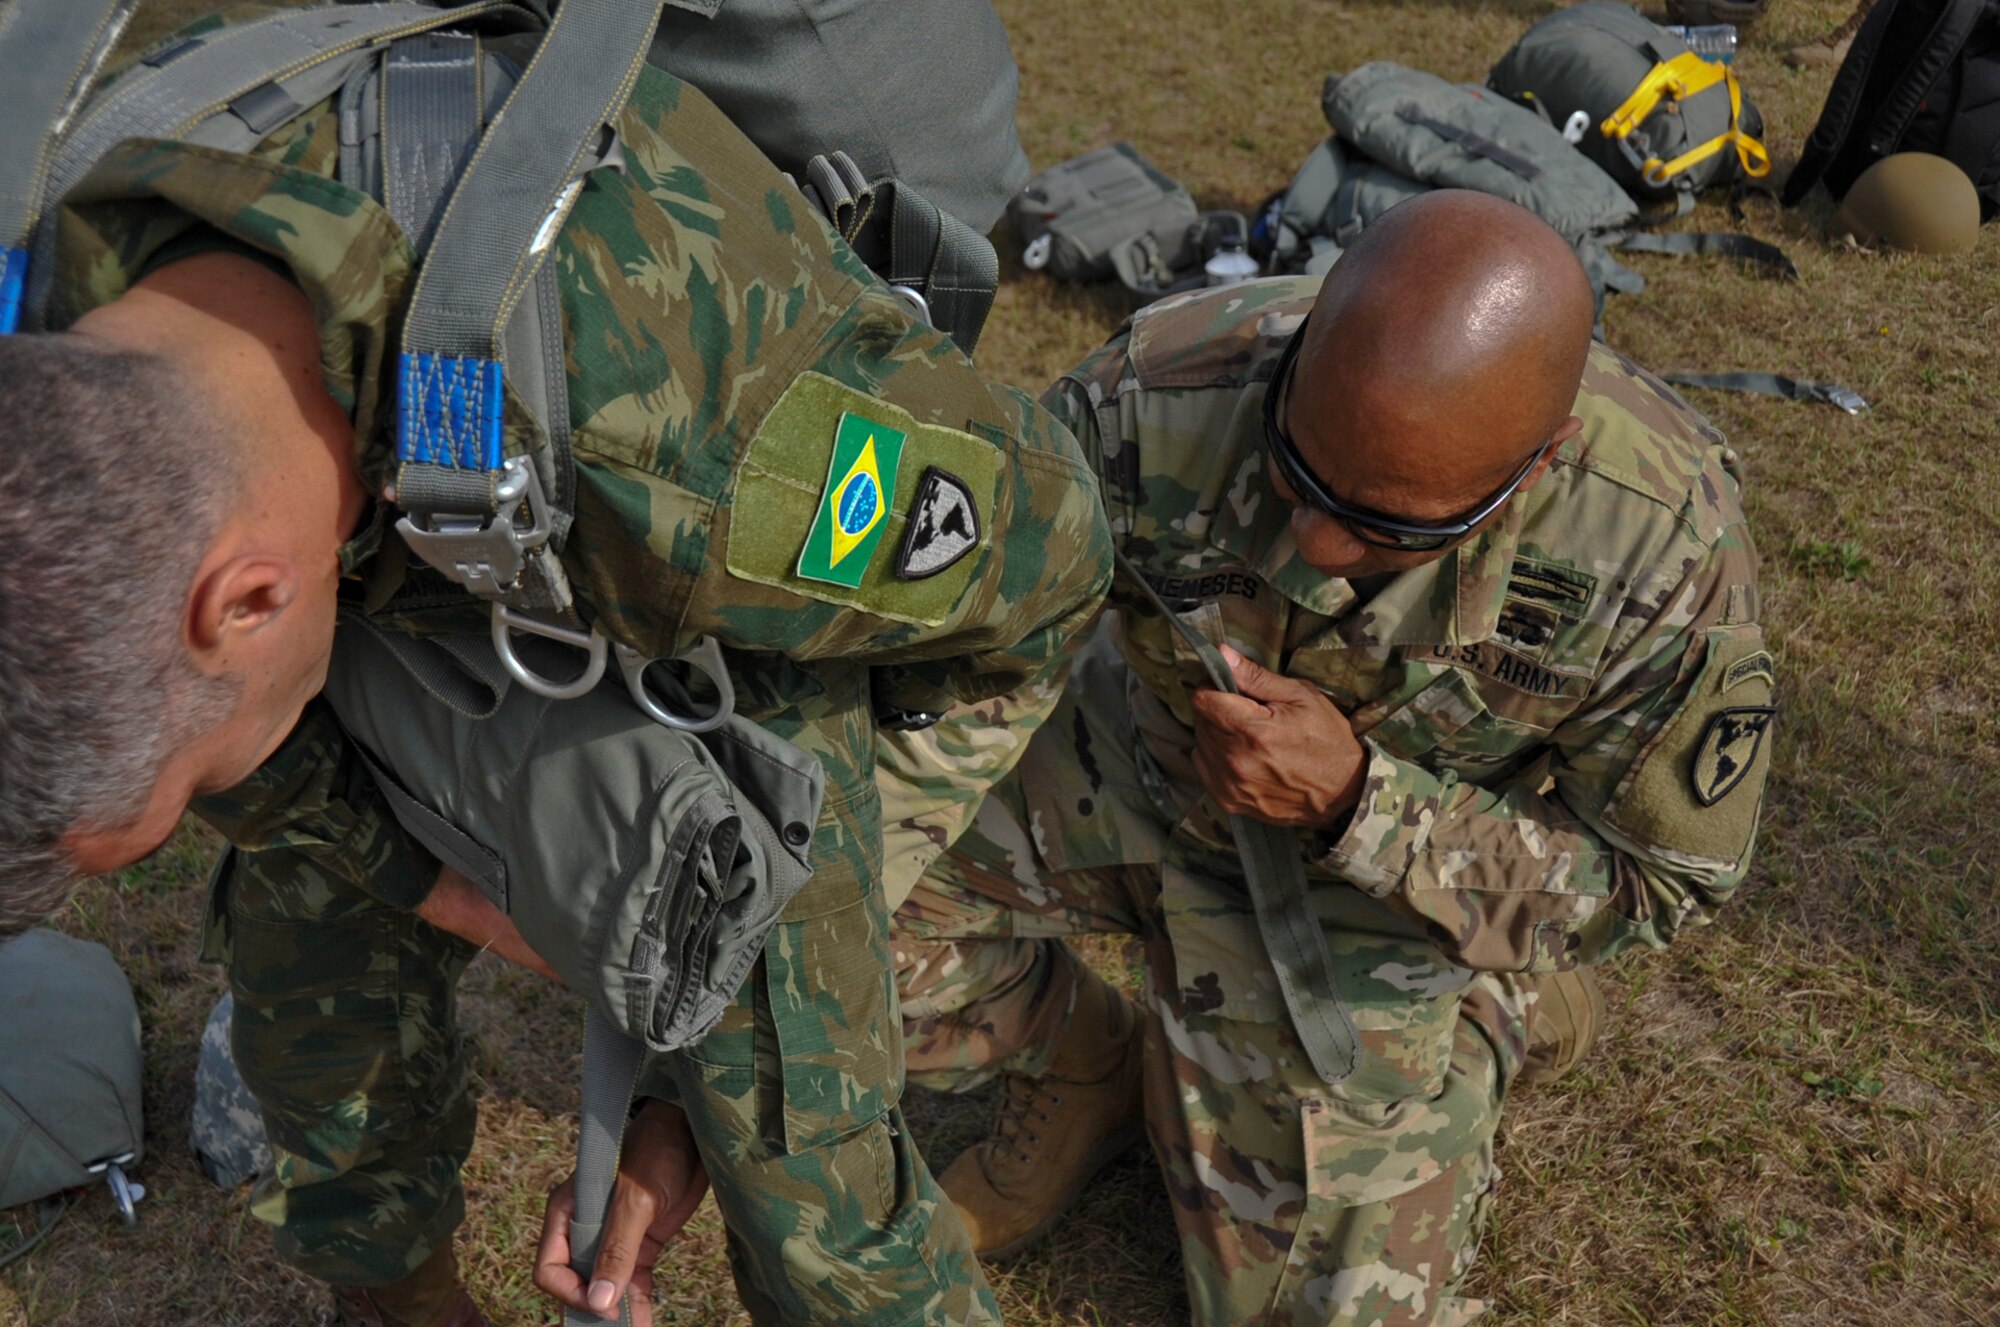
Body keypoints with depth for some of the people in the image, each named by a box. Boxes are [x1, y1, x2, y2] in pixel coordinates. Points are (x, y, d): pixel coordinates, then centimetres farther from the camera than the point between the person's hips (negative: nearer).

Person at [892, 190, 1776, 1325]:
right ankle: (1084, 1061, 11)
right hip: (1139, 761, 2)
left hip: (1399, 879, -1)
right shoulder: (1159, 395, -30)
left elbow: (1653, 883, -17)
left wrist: (1354, 801, -32)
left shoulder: (1668, 549, -31)